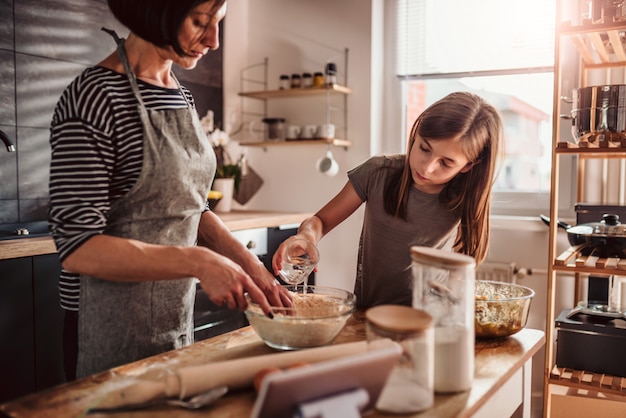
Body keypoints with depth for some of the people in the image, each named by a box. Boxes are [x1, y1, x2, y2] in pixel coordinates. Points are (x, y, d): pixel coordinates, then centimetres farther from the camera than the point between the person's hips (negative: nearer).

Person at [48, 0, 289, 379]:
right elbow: (77, 248, -21)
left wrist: (251, 265, -3)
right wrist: (198, 262, -27)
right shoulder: (94, 96, -18)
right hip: (121, 332, -8)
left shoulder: (182, 97, 6)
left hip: (180, 316, 8)